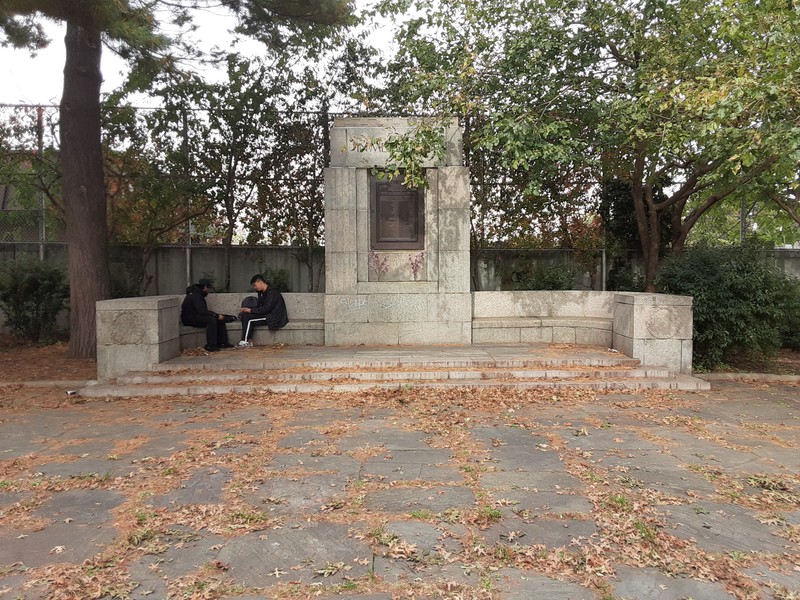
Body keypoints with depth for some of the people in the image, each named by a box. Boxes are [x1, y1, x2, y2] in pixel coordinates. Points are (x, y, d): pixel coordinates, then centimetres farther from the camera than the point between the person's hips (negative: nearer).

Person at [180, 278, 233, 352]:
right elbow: (202, 311, -29)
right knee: (211, 319, -31)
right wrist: (216, 315, -25)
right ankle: (210, 345, -31)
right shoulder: (195, 295, -19)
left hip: (196, 316, 10)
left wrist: (218, 315, 0)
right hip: (189, 319, -10)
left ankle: (222, 342, -2)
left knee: (220, 319, -1)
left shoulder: (199, 294, 13)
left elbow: (203, 310, 13)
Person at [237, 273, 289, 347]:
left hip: (274, 318, -10)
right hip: (267, 314, 10)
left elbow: (266, 309, -22)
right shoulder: (262, 292, 14)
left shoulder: (272, 292, -16)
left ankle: (245, 342, -10)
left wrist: (250, 310, -16)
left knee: (248, 318, -19)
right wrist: (247, 309, -2)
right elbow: (259, 306, 15)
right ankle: (248, 340, -7)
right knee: (244, 315, -3)